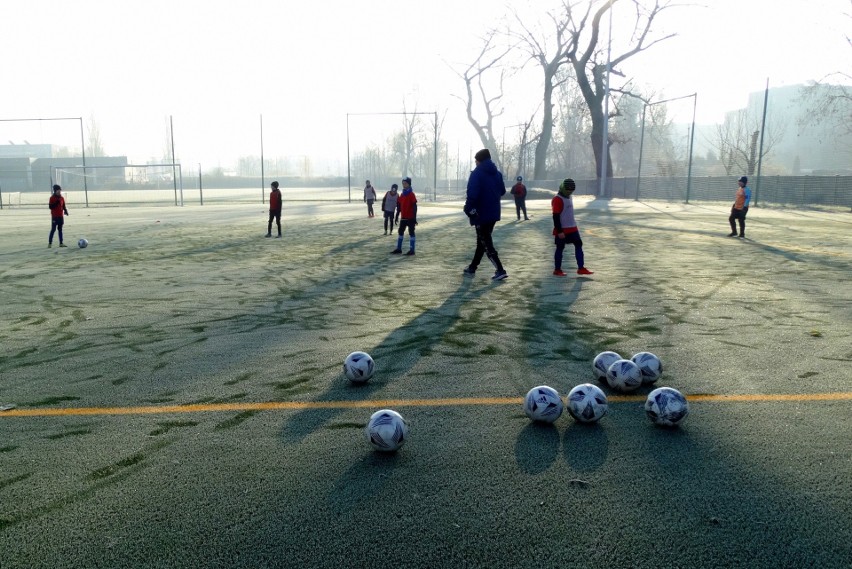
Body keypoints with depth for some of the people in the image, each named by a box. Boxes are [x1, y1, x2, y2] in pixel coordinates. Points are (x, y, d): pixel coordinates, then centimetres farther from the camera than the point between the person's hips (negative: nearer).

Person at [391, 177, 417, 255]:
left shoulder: (411, 195, -11)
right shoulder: (402, 195, 10)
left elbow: (414, 207, -13)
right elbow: (399, 206, 15)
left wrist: (415, 218, -15)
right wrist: (397, 216, 14)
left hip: (410, 218, -7)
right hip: (403, 218, 7)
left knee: (411, 233, -1)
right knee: (400, 232, 11)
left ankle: (411, 250, 4)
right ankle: (398, 249, 20)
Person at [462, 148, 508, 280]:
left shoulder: (477, 173, -12)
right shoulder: (497, 173, 10)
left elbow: (472, 195, -23)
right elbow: (502, 191, 17)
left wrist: (468, 209, -12)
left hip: (481, 214, -7)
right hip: (493, 213, 8)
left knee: (486, 243, -3)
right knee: (482, 240, 17)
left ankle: (500, 271, -10)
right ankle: (472, 268, 29)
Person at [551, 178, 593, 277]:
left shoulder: (569, 197, 12)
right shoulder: (557, 200, -17)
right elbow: (556, 217, -21)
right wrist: (559, 231, -23)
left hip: (572, 228, 9)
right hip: (562, 230, -9)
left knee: (578, 244, 6)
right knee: (560, 248, 0)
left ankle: (581, 268, 10)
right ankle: (557, 270, 11)